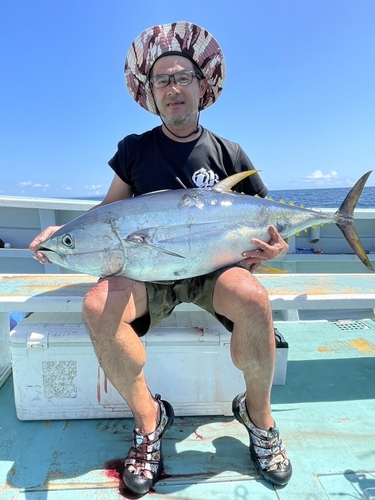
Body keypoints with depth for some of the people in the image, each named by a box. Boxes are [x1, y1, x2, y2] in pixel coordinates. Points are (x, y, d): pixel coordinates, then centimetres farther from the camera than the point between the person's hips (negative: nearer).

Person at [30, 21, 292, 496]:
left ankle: (258, 414, -3)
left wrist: (272, 245, -15)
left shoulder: (229, 154, 6)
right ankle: (148, 418, -5)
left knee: (253, 298, -33)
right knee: (98, 306, -29)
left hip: (214, 266, 0)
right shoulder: (135, 149, 8)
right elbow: (109, 210, 12)